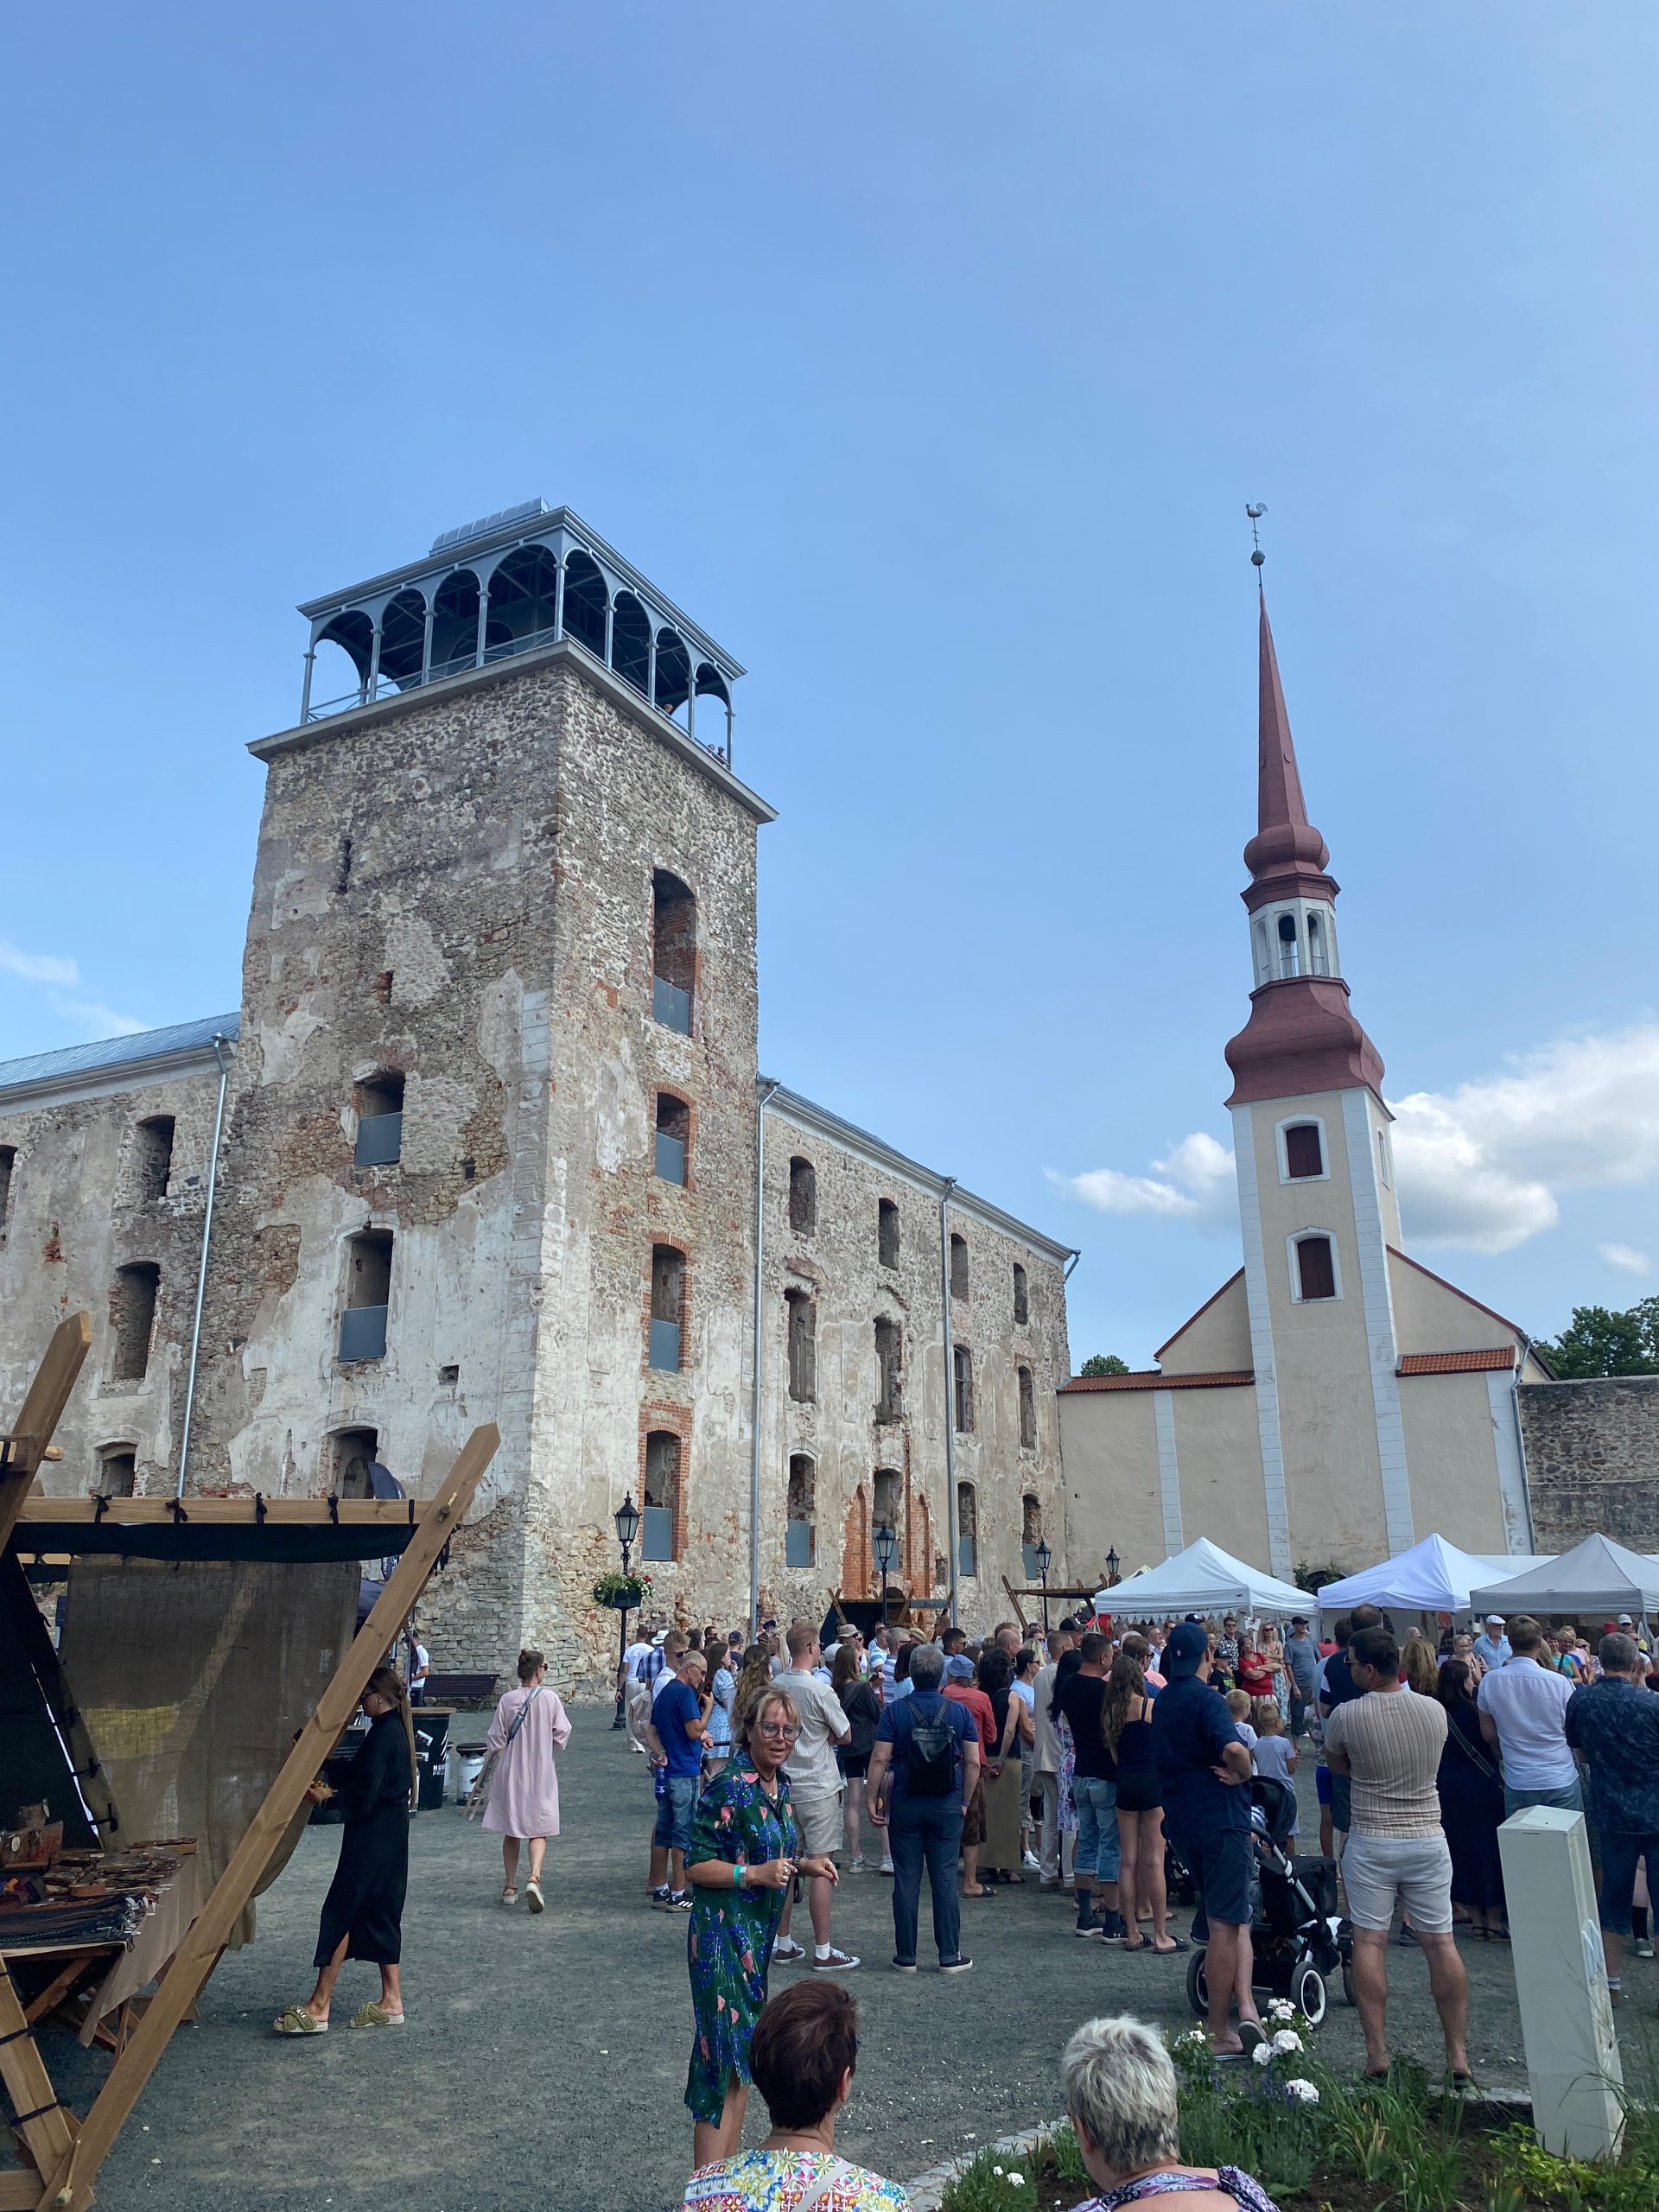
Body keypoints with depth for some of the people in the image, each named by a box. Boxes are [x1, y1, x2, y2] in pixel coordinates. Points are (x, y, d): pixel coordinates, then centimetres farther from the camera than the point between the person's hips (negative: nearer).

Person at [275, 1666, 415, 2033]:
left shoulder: (383, 1735, -20)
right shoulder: (397, 1731, 11)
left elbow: (364, 1794, -22)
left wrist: (328, 1796, -9)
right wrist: (333, 1788, 11)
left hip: (370, 1842, -10)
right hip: (390, 1839, 10)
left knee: (340, 1913, -2)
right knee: (380, 1914, 14)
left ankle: (319, 2007, 5)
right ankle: (391, 2002, 19)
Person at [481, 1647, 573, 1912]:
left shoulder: (508, 1700, -7)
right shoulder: (550, 1698, -10)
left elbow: (496, 1740, -4)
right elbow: (561, 1735, -6)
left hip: (510, 1772, 2)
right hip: (540, 1771, -2)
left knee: (511, 1832, 16)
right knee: (538, 1830, 5)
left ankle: (509, 1887, 22)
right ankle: (534, 1877, -17)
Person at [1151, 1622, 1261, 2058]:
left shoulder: (1162, 1702, 11)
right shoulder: (1206, 1698, -15)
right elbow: (1233, 1748, -32)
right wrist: (1241, 1774, -12)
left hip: (1181, 1822, 7)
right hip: (1221, 1820, -7)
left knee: (1229, 1920, 17)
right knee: (1226, 1925, 1)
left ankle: (1244, 2004, 5)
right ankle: (1218, 2034, 4)